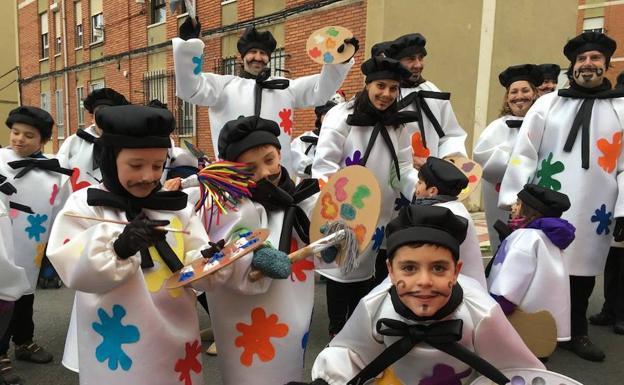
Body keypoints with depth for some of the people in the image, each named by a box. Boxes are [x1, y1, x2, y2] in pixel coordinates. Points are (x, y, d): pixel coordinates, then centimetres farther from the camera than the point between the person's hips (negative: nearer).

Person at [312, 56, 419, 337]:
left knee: (369, 272, 16)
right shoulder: (341, 116, -11)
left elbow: (403, 169, 5)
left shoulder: (398, 125, 8)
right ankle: (337, 333, 29)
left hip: (380, 217, 5)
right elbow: (324, 165, -15)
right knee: (342, 270, 9)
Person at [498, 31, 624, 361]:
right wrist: (514, 199, -6)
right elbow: (524, 153, -1)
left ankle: (576, 333, 32)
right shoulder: (548, 104, 2)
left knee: (582, 269, 13)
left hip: (594, 212, 2)